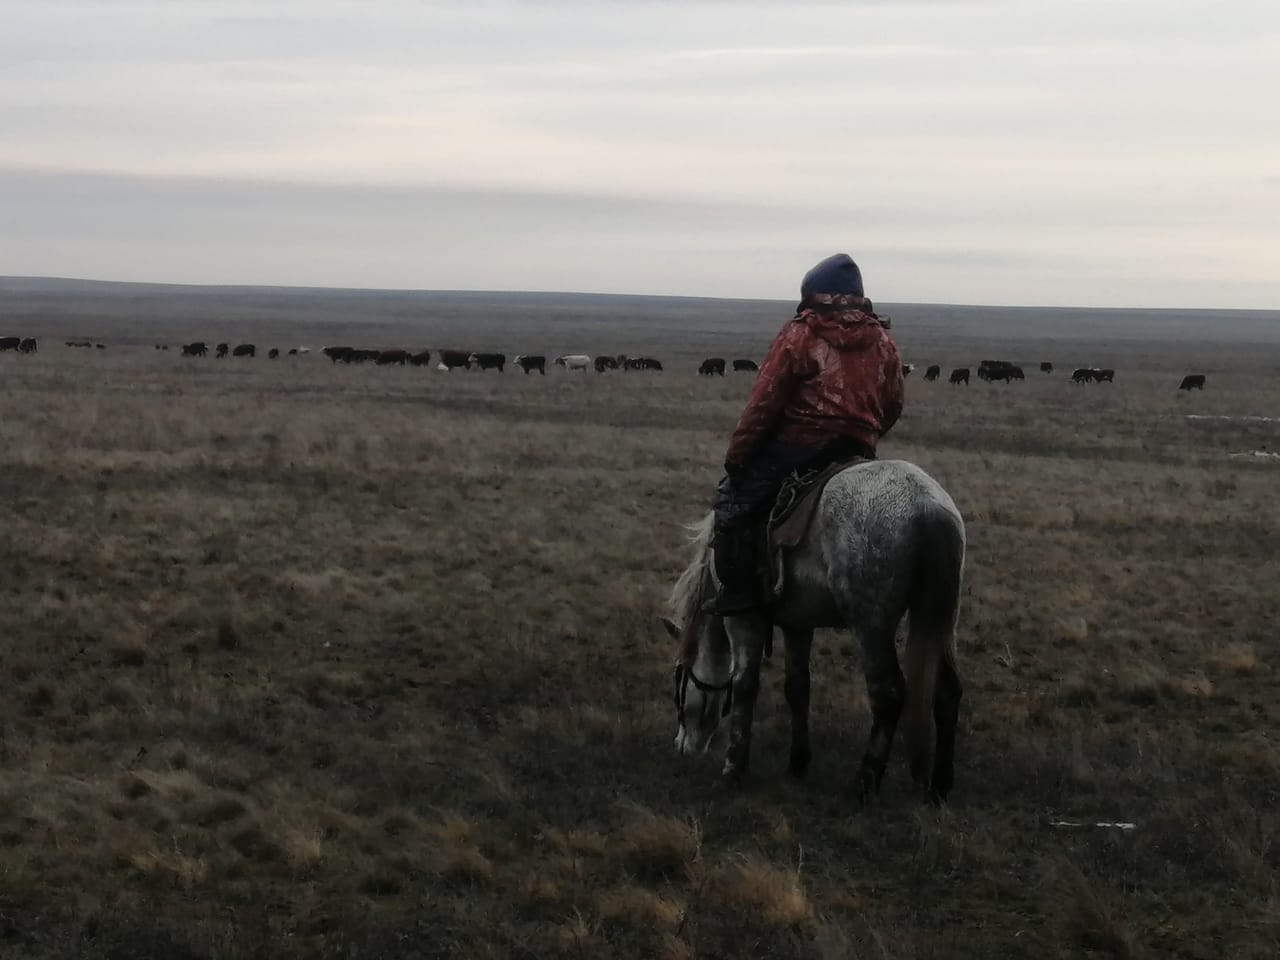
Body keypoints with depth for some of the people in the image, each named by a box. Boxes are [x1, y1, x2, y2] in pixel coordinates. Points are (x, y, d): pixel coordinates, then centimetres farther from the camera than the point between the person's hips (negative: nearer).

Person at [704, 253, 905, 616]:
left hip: (797, 443, -5)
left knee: (734, 498, 5)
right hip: (858, 450, 5)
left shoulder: (798, 336, -6)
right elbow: (892, 407, 15)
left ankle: (738, 587, -2)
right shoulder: (882, 342, 10)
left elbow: (763, 403, -8)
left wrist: (736, 455, -2)